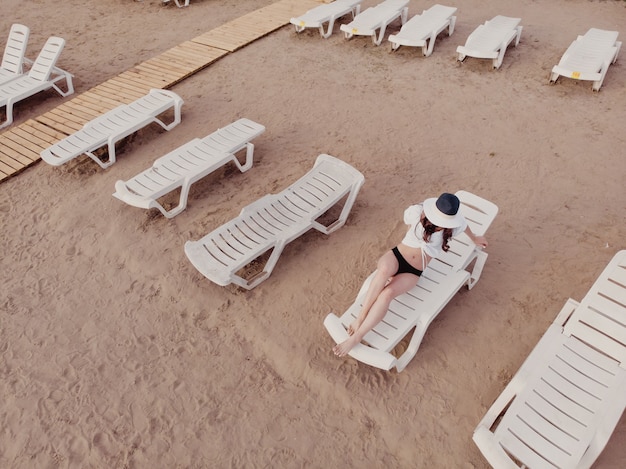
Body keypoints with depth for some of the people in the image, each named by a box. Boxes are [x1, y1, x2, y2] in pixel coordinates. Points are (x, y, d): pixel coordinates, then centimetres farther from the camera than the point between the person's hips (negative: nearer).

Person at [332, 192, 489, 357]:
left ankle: (356, 337, -31)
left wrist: (475, 238, 39)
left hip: (413, 272, 0)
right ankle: (360, 318, -34)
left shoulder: (453, 226, -8)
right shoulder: (416, 212, -10)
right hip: (396, 256, 0)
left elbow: (464, 226, 18)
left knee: (387, 293, -32)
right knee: (384, 270, -40)